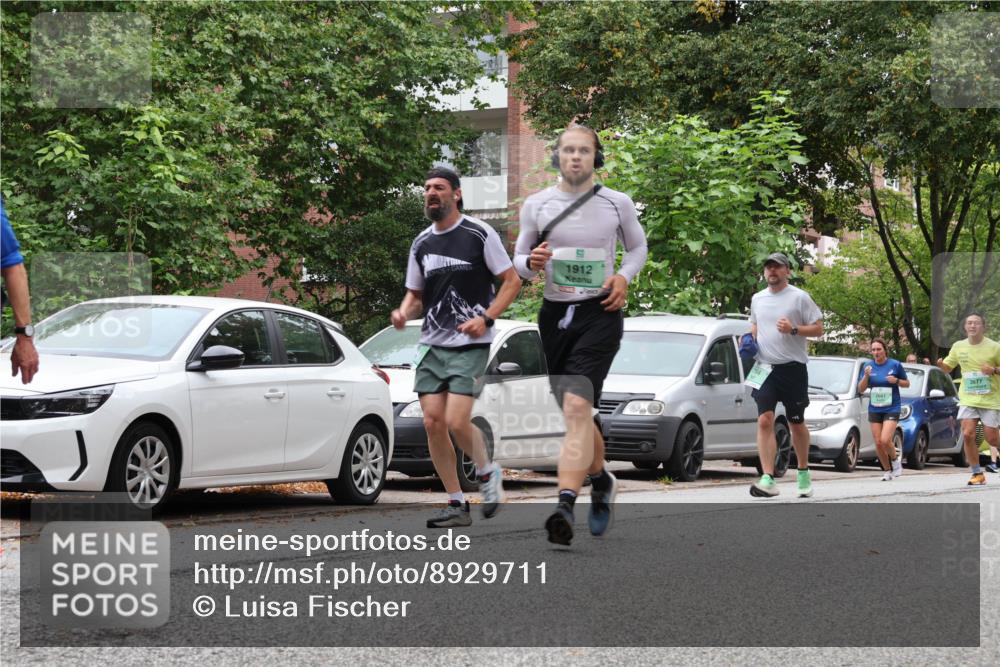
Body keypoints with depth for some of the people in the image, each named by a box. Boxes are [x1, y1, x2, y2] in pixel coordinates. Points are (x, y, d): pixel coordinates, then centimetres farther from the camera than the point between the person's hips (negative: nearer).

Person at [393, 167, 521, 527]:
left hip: (470, 345, -5)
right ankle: (457, 504, 8)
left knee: (456, 421, -16)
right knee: (432, 423, -2)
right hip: (432, 345, 6)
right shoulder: (421, 244, 12)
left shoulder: (479, 234, -3)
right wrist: (404, 312, -3)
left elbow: (512, 280, -2)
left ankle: (488, 472, 14)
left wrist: (486, 318, -15)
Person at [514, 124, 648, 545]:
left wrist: (624, 276, -3)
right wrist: (531, 263, -13)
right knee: (575, 412, 14)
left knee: (577, 406, -21)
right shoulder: (536, 205, 5)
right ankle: (601, 481, 39)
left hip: (599, 313, -3)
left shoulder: (618, 203, 3)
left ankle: (566, 504, -31)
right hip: (554, 315, 4)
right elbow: (518, 261, 11)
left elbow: (638, 246, 18)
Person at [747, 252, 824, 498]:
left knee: (797, 423, 10)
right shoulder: (757, 299, 11)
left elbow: (818, 329, -4)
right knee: (764, 421, -13)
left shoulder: (799, 297, -3)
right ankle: (768, 480, -19)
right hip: (765, 368, 3)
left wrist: (793, 329, -19)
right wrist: (749, 339, 7)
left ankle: (803, 472, 30)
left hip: (793, 367, -3)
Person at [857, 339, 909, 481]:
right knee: (878, 443, 2)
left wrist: (896, 381, -14)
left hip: (891, 409, -3)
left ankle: (895, 460, 9)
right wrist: (866, 376, -14)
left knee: (885, 440, -18)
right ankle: (887, 470, 19)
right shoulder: (868, 366, 3)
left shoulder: (895, 365, -4)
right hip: (874, 409, 3)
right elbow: (860, 389, 3)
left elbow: (907, 383, 6)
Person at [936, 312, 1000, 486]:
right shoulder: (958, 347, 3)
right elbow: (948, 367, 14)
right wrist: (941, 365, -8)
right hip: (968, 399, 2)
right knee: (968, 434, -13)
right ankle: (977, 474, -1)